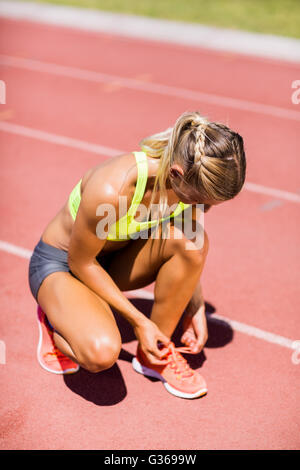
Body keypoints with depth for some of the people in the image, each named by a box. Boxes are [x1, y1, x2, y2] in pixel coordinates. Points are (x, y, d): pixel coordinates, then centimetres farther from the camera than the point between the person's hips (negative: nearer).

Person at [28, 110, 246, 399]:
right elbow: (81, 263, -22)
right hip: (60, 263, -6)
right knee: (102, 352, -34)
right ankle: (55, 323, 4)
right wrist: (138, 321, -19)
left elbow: (190, 250, 2)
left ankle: (156, 355, -7)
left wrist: (196, 309, -3)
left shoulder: (193, 179, -18)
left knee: (192, 240, -25)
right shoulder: (111, 189, -37)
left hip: (116, 257, 6)